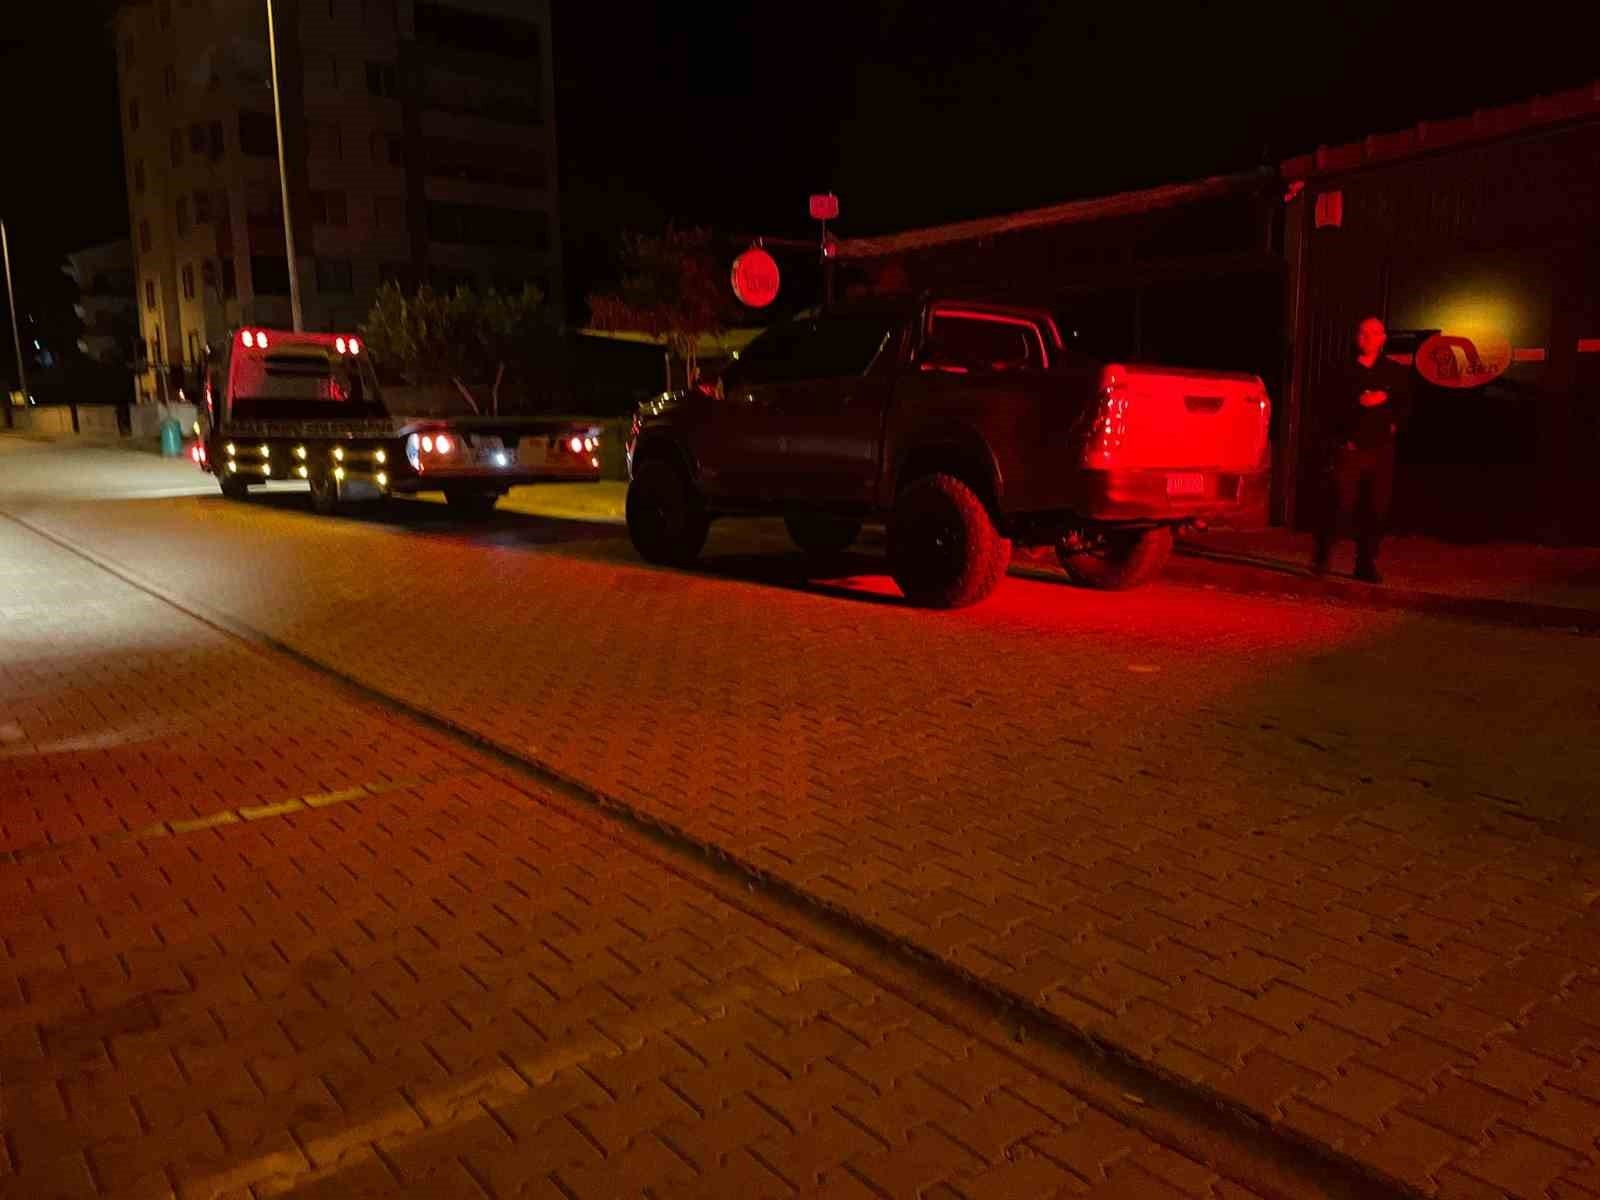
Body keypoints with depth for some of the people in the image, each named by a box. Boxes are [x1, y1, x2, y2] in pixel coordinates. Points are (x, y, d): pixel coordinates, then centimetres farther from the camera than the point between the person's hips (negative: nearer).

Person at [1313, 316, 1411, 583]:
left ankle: (1366, 564, 10)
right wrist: (1360, 403, -17)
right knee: (1340, 506, -10)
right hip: (1349, 449, -2)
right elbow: (1333, 410, -3)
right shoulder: (1344, 372, 5)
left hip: (1381, 451, 3)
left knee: (1375, 511, 2)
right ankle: (1322, 557, 3)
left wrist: (1393, 425, -3)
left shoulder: (1396, 373, 12)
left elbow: (1405, 407, 15)